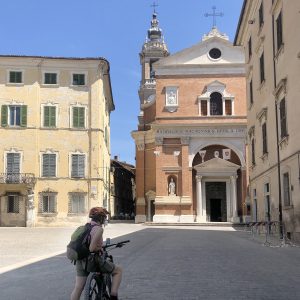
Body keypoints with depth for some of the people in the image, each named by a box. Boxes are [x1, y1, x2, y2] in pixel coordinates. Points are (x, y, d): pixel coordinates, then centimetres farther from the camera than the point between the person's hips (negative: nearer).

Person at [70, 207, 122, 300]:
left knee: (78, 288, 13)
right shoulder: (98, 228, -15)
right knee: (118, 270, 11)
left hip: (80, 261, 8)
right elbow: (92, 248, -26)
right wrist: (100, 249, -5)